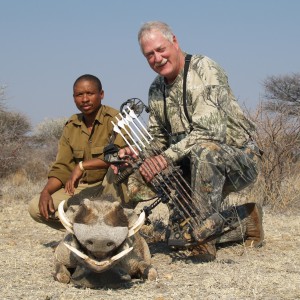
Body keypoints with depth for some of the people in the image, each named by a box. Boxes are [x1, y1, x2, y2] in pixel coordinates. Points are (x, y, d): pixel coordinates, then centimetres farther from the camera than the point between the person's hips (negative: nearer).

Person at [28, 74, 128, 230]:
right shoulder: (71, 126, 7)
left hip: (112, 186, -5)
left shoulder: (113, 119, -12)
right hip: (82, 188, 5)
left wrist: (82, 165, -29)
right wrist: (46, 191, -13)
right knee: (35, 207, -10)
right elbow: (61, 168, 6)